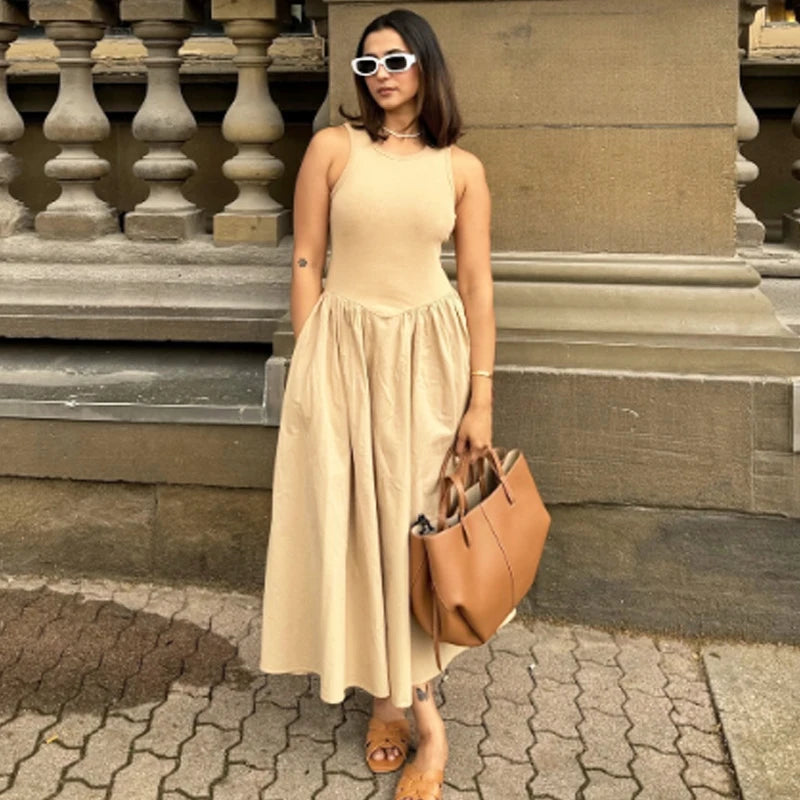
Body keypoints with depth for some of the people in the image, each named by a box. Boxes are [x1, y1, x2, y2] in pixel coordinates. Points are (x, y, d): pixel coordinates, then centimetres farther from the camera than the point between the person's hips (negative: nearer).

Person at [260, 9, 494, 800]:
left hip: (427, 354, 0)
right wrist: (308, 368, -6)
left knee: (413, 518, 5)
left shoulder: (461, 168, 2)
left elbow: (477, 283, 1)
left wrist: (481, 398, -3)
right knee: (354, 520, 3)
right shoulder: (334, 147, 0)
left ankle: (397, 692, 22)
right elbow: (305, 261, 0)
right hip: (344, 348, 0)